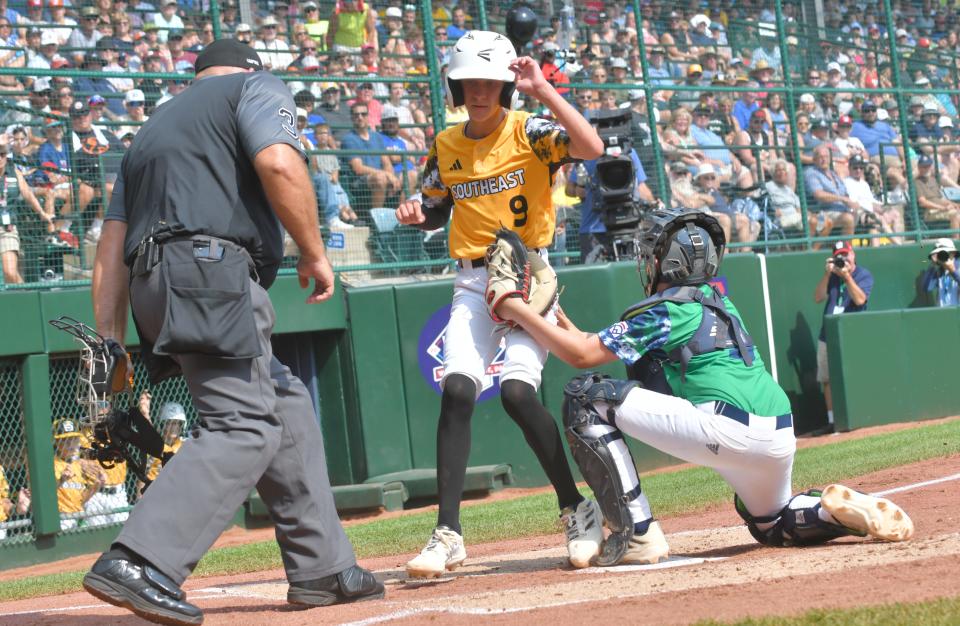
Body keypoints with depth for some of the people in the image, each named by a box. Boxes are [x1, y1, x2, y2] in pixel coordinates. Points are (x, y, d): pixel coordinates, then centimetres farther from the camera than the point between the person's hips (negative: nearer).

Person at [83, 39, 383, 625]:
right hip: (212, 270, -8)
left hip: (152, 289, 8)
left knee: (286, 406, 17)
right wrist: (315, 252, -3)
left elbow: (112, 244, 21)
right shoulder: (258, 87, 12)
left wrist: (109, 339, 15)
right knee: (245, 426, -15)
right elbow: (279, 163, -11)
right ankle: (138, 564, -30)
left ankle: (322, 569, 16)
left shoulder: (154, 127, 32)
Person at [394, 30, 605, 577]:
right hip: (474, 283, 4)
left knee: (518, 391, -20)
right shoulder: (446, 146, 8)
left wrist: (542, 90, -24)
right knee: (457, 389, -14)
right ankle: (448, 534, -12)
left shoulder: (529, 131, -6)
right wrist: (417, 215, -3)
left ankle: (578, 510, -2)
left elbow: (592, 146, -24)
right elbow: (436, 211, 20)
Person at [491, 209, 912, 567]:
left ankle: (637, 534, -8)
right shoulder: (717, 302, 25)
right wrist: (562, 323, 29)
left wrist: (518, 311, 5)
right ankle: (847, 508, 6)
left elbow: (581, 355, -5)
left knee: (586, 396, -5)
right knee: (772, 524, 37)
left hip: (728, 429, -9)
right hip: (780, 435, 9)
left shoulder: (665, 311, 0)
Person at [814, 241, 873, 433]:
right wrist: (827, 274, -11)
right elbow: (818, 298, -1)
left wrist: (846, 276, -23)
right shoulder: (831, 276, 12)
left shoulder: (864, 275, -2)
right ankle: (832, 421, 11)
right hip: (827, 336, 5)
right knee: (827, 380, 6)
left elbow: (860, 299, -17)